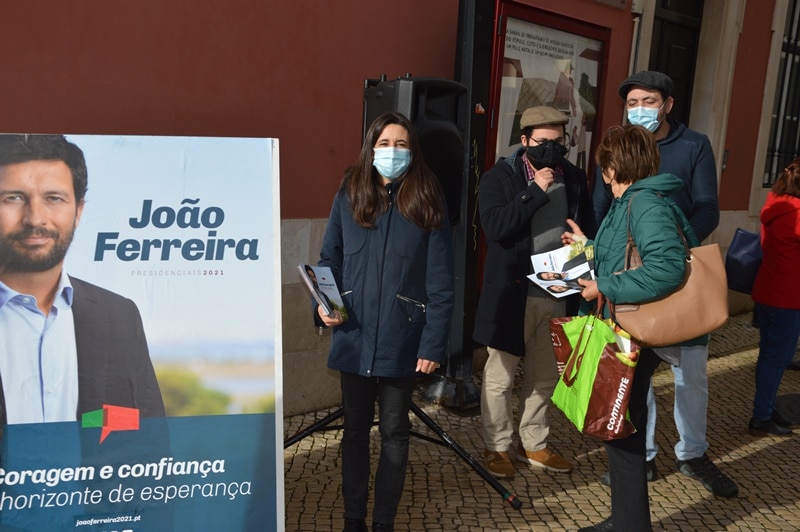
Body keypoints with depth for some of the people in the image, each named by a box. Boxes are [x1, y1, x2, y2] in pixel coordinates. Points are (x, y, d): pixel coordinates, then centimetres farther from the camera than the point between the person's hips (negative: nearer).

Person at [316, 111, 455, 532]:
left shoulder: (427, 202, -5)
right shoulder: (349, 195, 1)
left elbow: (441, 282, -7)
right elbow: (330, 258, 6)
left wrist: (434, 342, -12)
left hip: (401, 339, -2)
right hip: (354, 337, 2)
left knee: (394, 431, 12)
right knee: (356, 429, 14)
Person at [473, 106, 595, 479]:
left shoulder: (574, 178, 7)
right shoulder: (499, 177, -7)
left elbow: (588, 228, 14)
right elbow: (495, 226, -22)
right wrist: (536, 191, -21)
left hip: (558, 294, 5)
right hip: (512, 293, -4)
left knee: (544, 377, 16)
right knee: (500, 377, 6)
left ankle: (534, 445, 34)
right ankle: (497, 447, 25)